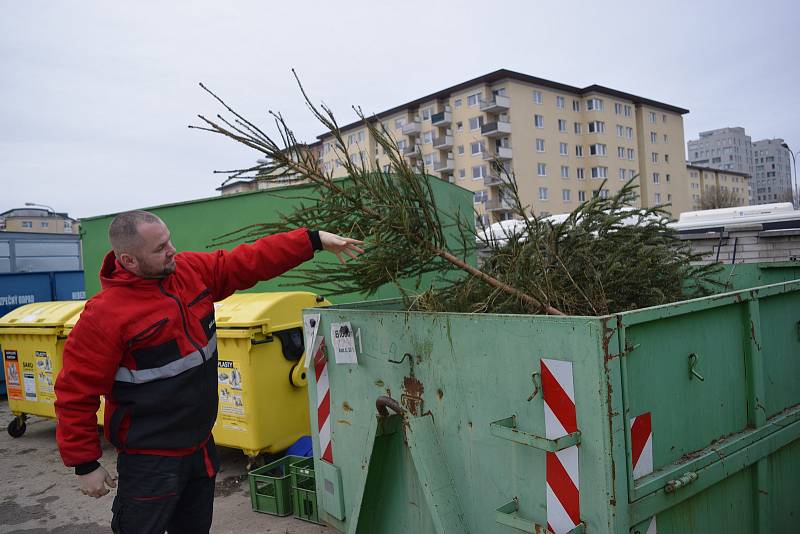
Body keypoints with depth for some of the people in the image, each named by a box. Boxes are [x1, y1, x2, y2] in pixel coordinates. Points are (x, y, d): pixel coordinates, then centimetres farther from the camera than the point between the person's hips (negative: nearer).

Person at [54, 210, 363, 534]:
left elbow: (250, 261, 0)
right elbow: (76, 393, -15)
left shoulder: (191, 270, -3)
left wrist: (314, 240, -6)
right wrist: (85, 465, -9)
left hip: (201, 445, 7)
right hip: (150, 461, -7)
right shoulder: (104, 314, -21)